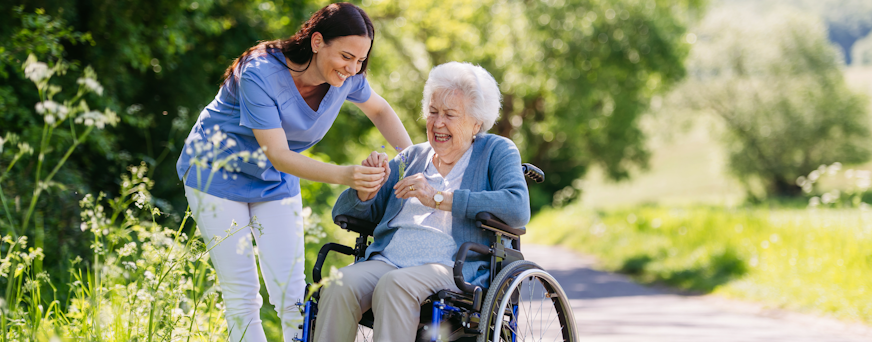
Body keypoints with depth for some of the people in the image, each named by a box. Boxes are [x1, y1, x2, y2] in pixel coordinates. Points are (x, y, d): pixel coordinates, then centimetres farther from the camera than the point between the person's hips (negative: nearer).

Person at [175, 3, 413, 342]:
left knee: (292, 294, -6)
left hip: (275, 185, 5)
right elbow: (278, 155, -34)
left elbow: (380, 111, 8)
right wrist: (343, 176, -46)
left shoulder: (347, 78, -14)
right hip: (217, 173, -5)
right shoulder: (261, 75, -32)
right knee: (241, 297, -6)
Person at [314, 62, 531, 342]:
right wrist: (366, 190, 0)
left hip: (454, 267, -4)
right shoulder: (411, 158, 26)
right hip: (387, 261, 4)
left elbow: (518, 209, -10)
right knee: (338, 286, -29)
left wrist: (439, 198, -11)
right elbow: (343, 213, 25)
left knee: (393, 285, -37)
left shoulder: (496, 151, 13)